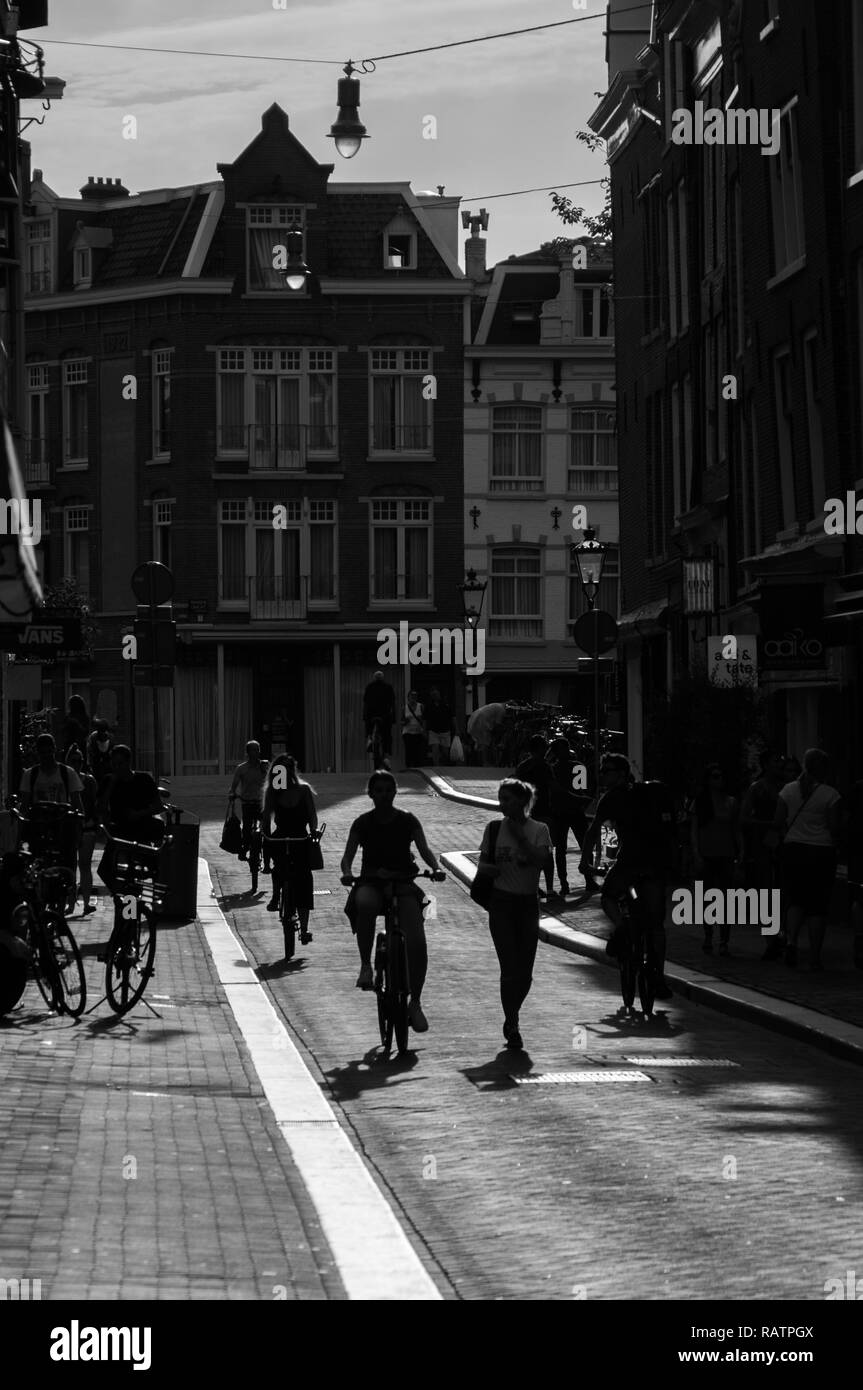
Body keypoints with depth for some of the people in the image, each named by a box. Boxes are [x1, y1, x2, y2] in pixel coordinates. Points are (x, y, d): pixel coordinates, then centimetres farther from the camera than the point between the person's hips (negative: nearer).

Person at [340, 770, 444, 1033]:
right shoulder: (363, 823, 4)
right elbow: (348, 855, -2)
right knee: (364, 903, -41)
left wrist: (436, 868, -22)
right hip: (371, 883, -1)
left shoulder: (407, 821, 5)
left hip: (404, 883, 1)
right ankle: (365, 965, -28)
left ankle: (415, 1003, -4)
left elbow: (424, 849, -1)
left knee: (417, 944, -18)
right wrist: (347, 872, -24)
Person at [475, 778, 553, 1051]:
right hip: (502, 903, 0)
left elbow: (542, 861, -16)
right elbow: (483, 863, 8)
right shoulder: (494, 828, 4)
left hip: (528, 903, 0)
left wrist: (520, 836, -17)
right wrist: (488, 868, -15)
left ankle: (512, 1017, 29)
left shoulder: (539, 830, -1)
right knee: (510, 969, -9)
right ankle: (513, 1027, -1)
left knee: (525, 972, 4)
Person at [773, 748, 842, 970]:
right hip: (821, 852, -3)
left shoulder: (789, 790, 0)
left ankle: (791, 941, -11)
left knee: (796, 900, 14)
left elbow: (778, 823, 1)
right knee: (818, 906, 4)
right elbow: (834, 827, -10)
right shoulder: (829, 794, -10)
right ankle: (814, 957, 5)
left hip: (793, 849, 3)